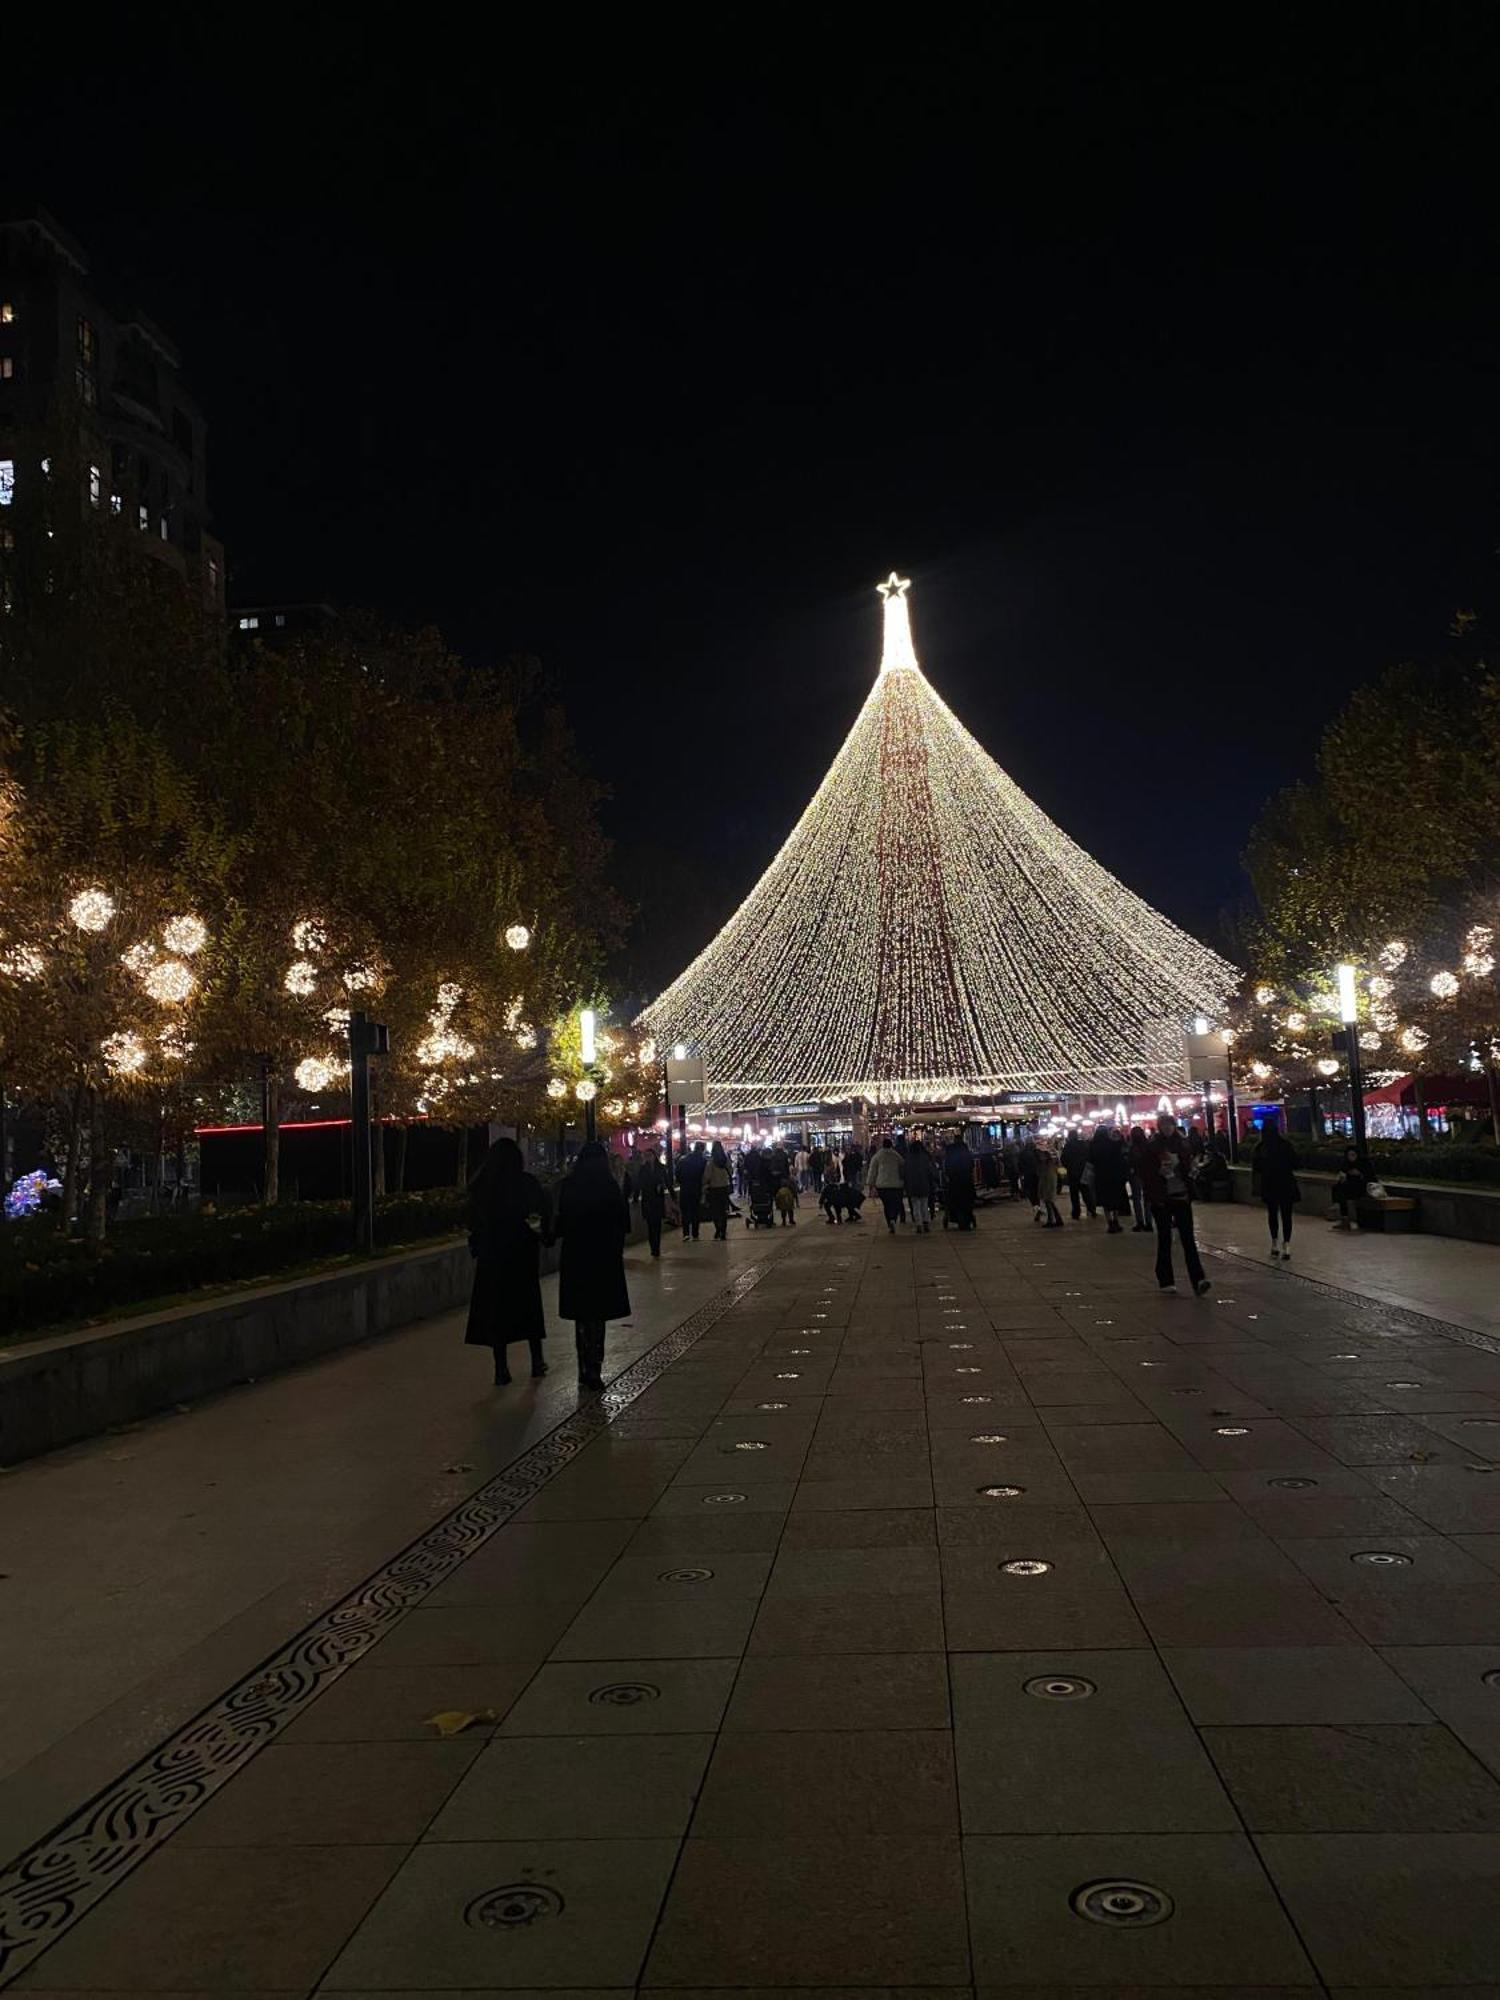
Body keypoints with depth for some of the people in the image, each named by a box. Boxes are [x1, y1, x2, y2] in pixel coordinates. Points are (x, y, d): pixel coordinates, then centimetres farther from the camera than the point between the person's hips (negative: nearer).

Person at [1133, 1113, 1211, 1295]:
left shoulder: (1182, 1144, 6)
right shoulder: (1150, 1147, -3)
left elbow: (1188, 1169, 9)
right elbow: (1145, 1172, -4)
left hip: (1181, 1196, 2)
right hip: (1161, 1199, -2)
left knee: (1188, 1239, -5)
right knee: (1164, 1240, 6)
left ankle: (1198, 1280, -12)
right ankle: (1166, 1281, 15)